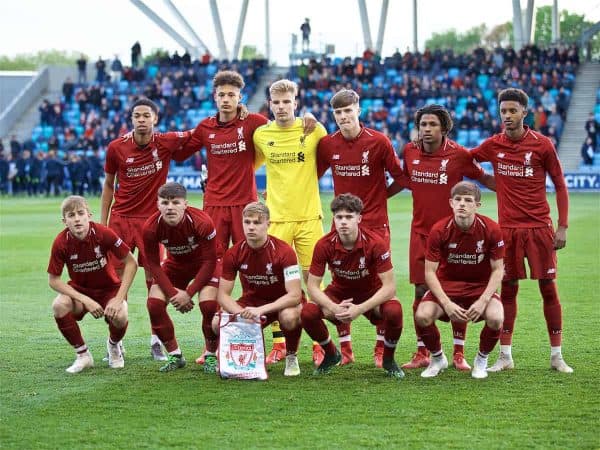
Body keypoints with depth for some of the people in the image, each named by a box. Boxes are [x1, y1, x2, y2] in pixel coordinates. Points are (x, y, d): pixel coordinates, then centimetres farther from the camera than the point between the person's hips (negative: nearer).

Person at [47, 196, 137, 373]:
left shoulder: (103, 233, -24)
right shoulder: (61, 243, -21)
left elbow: (131, 263, -15)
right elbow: (53, 280, -15)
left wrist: (119, 299, -22)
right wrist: (86, 301, -24)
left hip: (109, 287, -1)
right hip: (79, 290, 1)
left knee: (119, 316, -31)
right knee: (59, 305, -31)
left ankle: (114, 345, 9)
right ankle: (83, 355, -7)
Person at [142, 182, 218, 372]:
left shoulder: (202, 222, -33)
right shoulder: (151, 227, -26)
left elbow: (210, 261, -24)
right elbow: (153, 264, -14)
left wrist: (188, 293, -26)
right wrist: (173, 292, -23)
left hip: (203, 264, -3)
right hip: (175, 263, 3)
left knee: (209, 305, -26)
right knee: (154, 304, -16)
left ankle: (211, 357, -2)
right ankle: (174, 355, 3)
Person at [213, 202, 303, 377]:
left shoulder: (283, 251, -23)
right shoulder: (234, 254, -13)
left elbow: (295, 295, -28)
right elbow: (223, 295, -9)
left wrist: (261, 310, -38)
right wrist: (241, 313, -30)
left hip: (283, 302, -3)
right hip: (251, 301, 3)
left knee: (289, 317, -40)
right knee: (217, 323, -23)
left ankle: (291, 357, -6)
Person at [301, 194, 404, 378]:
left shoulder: (375, 243, -26)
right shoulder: (324, 245, -20)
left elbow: (389, 286, -24)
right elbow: (313, 286, -15)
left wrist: (360, 309, -35)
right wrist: (335, 308, -32)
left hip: (372, 294, -2)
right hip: (340, 292, 2)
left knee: (394, 311, -35)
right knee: (308, 312, -26)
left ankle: (388, 360, -3)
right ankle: (331, 355, 6)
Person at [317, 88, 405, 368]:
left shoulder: (378, 142, -6)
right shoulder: (327, 144, 2)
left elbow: (399, 176, 2)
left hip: (375, 222, -3)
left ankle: (382, 350, 7)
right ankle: (345, 349, 12)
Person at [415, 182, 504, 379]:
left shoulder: (491, 229, -14)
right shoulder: (439, 230, -15)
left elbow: (498, 270, -8)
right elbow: (430, 272, -12)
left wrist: (483, 301, -22)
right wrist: (446, 304, -25)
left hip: (481, 287, 0)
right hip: (446, 285, 0)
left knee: (495, 318, -31)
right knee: (422, 316, -27)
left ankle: (481, 360, 3)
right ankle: (437, 359, 5)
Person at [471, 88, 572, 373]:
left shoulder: (542, 144, -4)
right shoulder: (493, 145, 3)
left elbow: (560, 185, 1)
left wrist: (562, 226, -5)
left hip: (539, 227, -2)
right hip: (508, 228, 2)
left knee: (548, 288, 0)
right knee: (508, 288, 4)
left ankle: (556, 355, 8)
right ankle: (505, 356, 10)